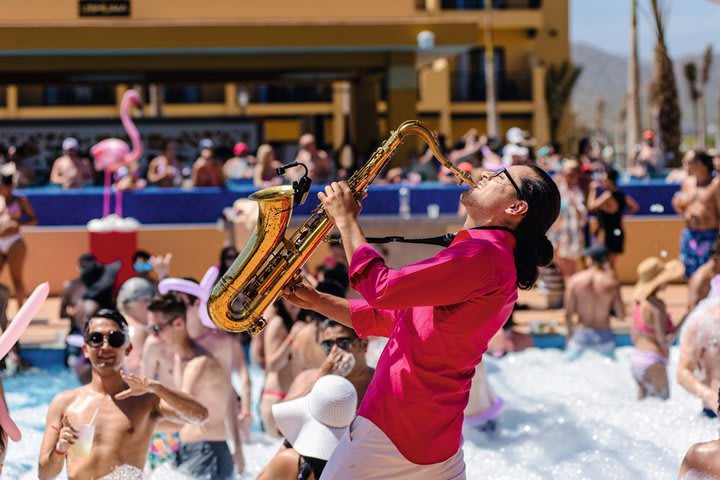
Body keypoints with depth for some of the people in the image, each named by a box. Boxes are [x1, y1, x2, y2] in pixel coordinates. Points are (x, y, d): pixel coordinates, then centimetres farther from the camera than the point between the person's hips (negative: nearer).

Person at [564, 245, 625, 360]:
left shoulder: (574, 280, -6)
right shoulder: (612, 283, -7)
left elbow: (568, 314, -5)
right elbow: (621, 316, -4)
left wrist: (570, 335, 10)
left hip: (580, 334, 0)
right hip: (604, 336, 0)